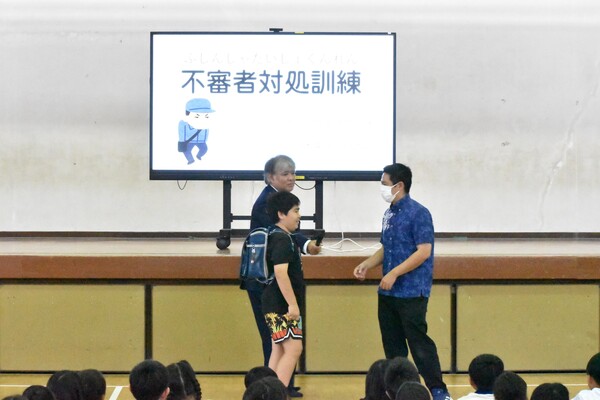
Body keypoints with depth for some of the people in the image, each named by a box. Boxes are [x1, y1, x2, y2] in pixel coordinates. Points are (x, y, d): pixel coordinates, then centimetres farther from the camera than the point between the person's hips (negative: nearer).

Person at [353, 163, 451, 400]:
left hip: (412, 292, -8)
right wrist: (367, 264, 7)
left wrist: (394, 273, -21)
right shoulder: (389, 214, 13)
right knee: (392, 345, 11)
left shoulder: (418, 213, -12)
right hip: (388, 292, 8)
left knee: (418, 342, -7)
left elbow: (424, 251, -18)